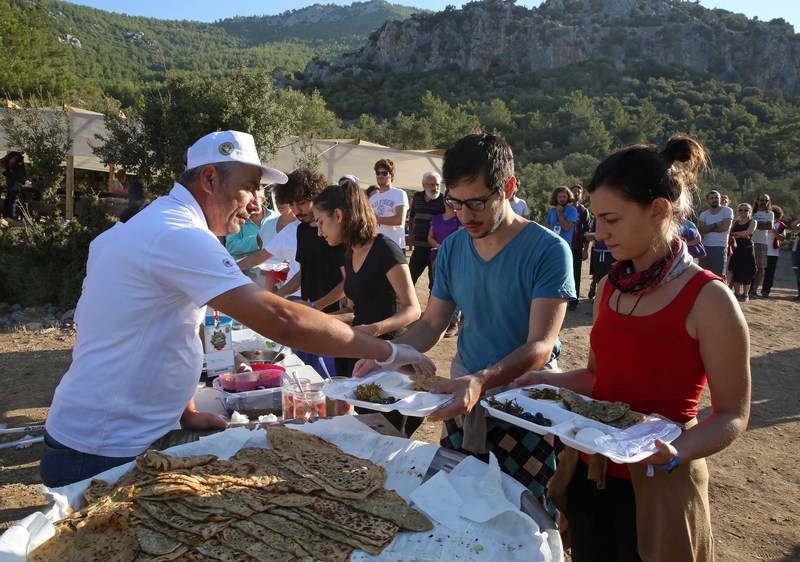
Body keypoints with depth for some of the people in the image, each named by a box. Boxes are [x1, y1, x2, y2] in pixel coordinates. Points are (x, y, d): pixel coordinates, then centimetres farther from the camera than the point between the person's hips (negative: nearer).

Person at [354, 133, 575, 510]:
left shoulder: (549, 250, -17)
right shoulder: (452, 248, 1)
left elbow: (540, 346, -22)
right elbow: (431, 324, 5)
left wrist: (480, 381, -39)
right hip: (463, 395, 5)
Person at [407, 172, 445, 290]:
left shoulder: (443, 200, -10)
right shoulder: (417, 197, 6)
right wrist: (412, 232, 14)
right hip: (419, 246, 5)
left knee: (434, 281, 7)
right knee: (410, 277, 14)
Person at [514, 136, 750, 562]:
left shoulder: (709, 299, -16)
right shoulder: (610, 287, 3)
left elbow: (732, 415, -11)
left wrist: (675, 454, -28)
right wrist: (549, 382, -3)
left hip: (655, 488, -5)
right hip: (588, 473, 6)